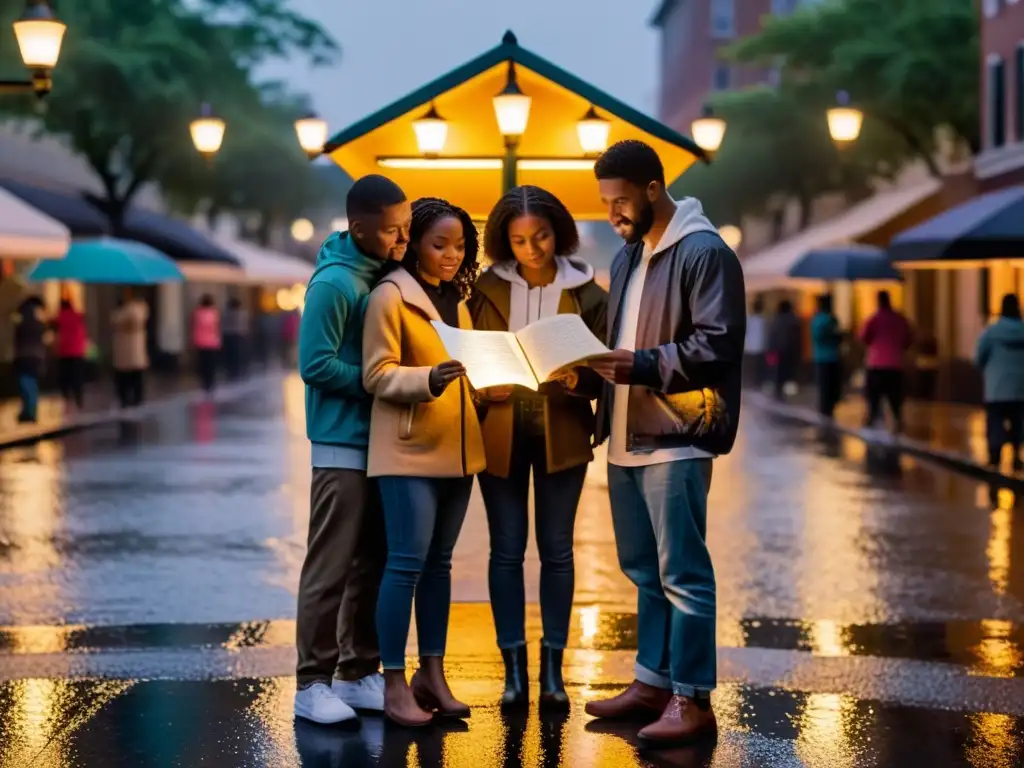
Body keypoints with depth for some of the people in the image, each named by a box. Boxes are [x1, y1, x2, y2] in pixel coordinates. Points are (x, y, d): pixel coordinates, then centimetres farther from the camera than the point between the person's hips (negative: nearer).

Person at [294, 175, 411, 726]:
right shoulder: (334, 283, -14)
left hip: (384, 443, 8)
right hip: (344, 446, -8)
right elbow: (316, 366, -17)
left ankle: (359, 673, 18)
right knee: (331, 569, -4)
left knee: (375, 565, 10)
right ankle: (313, 682, 2)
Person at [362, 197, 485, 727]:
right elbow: (377, 375, -12)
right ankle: (394, 686, -2)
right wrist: (428, 378, -27)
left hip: (456, 449, 7)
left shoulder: (456, 299, 16)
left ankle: (432, 674, 17)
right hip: (409, 450, -7)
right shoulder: (390, 296, -7)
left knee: (439, 563, 10)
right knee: (407, 563, -8)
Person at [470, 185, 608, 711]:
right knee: (506, 549, 3)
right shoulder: (487, 289, 2)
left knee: (556, 548, 4)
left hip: (560, 430, -1)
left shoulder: (586, 293, -1)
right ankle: (513, 668, 10)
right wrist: (485, 389, -15)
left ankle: (552, 668, 12)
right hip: (500, 431, 1)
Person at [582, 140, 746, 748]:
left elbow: (718, 344, -17)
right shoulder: (628, 256, 18)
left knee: (683, 572, -5)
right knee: (644, 569, 14)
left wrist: (643, 365, -24)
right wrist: (600, 366, 7)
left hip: (677, 439, -9)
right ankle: (653, 681, 22)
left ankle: (692, 700, 0)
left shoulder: (705, 252, -9)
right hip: (626, 437, 9)